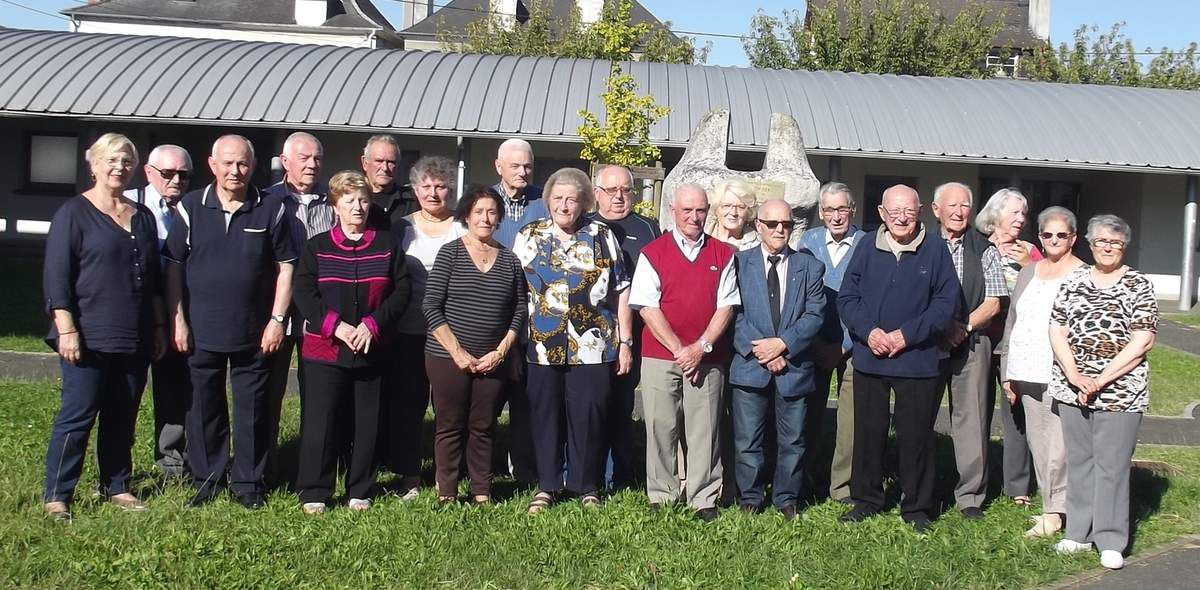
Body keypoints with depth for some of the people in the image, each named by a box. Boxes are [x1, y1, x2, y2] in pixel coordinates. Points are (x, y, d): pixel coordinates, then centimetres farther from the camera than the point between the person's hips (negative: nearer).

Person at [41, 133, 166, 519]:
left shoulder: (143, 216, 15)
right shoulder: (74, 213, -2)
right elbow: (56, 276, -8)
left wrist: (158, 327, 17)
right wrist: (66, 329, -14)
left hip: (134, 340, 6)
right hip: (88, 338, -5)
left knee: (123, 418, 10)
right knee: (77, 415, -5)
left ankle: (116, 487, 21)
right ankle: (56, 496, 3)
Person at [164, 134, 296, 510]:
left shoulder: (271, 209, 1)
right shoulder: (191, 207, 3)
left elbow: (285, 266, 3)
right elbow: (174, 266, 5)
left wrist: (277, 319, -3)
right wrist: (177, 319, -1)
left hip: (254, 334, -1)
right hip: (201, 331, 1)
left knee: (252, 411, 5)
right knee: (204, 408, 9)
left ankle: (248, 483, 17)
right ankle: (207, 480, 22)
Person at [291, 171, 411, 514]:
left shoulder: (387, 245, 7)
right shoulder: (317, 246, 6)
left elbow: (401, 292, 2)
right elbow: (303, 293, -2)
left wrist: (372, 325, -11)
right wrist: (336, 326, -14)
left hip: (372, 350, 1)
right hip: (324, 349, -1)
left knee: (367, 421, 6)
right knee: (320, 420, -1)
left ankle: (360, 491, 19)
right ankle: (314, 491, 10)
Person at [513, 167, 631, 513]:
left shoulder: (603, 237, 6)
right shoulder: (528, 237, 8)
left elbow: (621, 292, 7)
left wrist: (625, 342, 3)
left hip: (592, 347, -1)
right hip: (541, 346, 1)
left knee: (589, 417, 2)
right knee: (545, 416, 6)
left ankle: (588, 487, 17)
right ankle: (546, 486, 19)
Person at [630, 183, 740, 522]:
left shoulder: (723, 254, 8)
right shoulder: (652, 253, 4)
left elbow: (726, 307, 3)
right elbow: (647, 308, -3)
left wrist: (700, 347, -9)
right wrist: (679, 349, -9)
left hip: (707, 359, 1)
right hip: (660, 356, 0)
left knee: (704, 430, 1)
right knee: (661, 427, 3)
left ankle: (704, 499, 10)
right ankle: (661, 497, 13)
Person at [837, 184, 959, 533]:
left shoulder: (935, 250, -2)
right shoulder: (867, 249, 4)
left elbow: (947, 301, -4)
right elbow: (846, 297, 5)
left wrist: (907, 334, -12)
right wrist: (868, 331, -12)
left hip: (917, 358, -2)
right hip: (869, 357, 2)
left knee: (916, 436, 5)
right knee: (868, 432, 10)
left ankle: (916, 507, 18)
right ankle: (866, 500, 24)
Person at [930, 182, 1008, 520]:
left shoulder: (984, 250, 5)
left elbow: (993, 302, 3)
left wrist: (963, 327, -11)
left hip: (971, 343, 0)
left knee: (971, 417, 0)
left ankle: (970, 495, 8)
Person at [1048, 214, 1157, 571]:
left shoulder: (1138, 286, -1)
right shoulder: (1073, 282, 9)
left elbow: (1142, 342, -8)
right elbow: (1057, 332, 5)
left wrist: (1102, 379, -13)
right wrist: (1073, 375, -9)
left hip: (1119, 391, -4)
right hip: (1072, 388, 4)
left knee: (1112, 464, -2)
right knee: (1078, 461, 10)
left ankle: (1111, 541, 6)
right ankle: (1079, 533, 19)